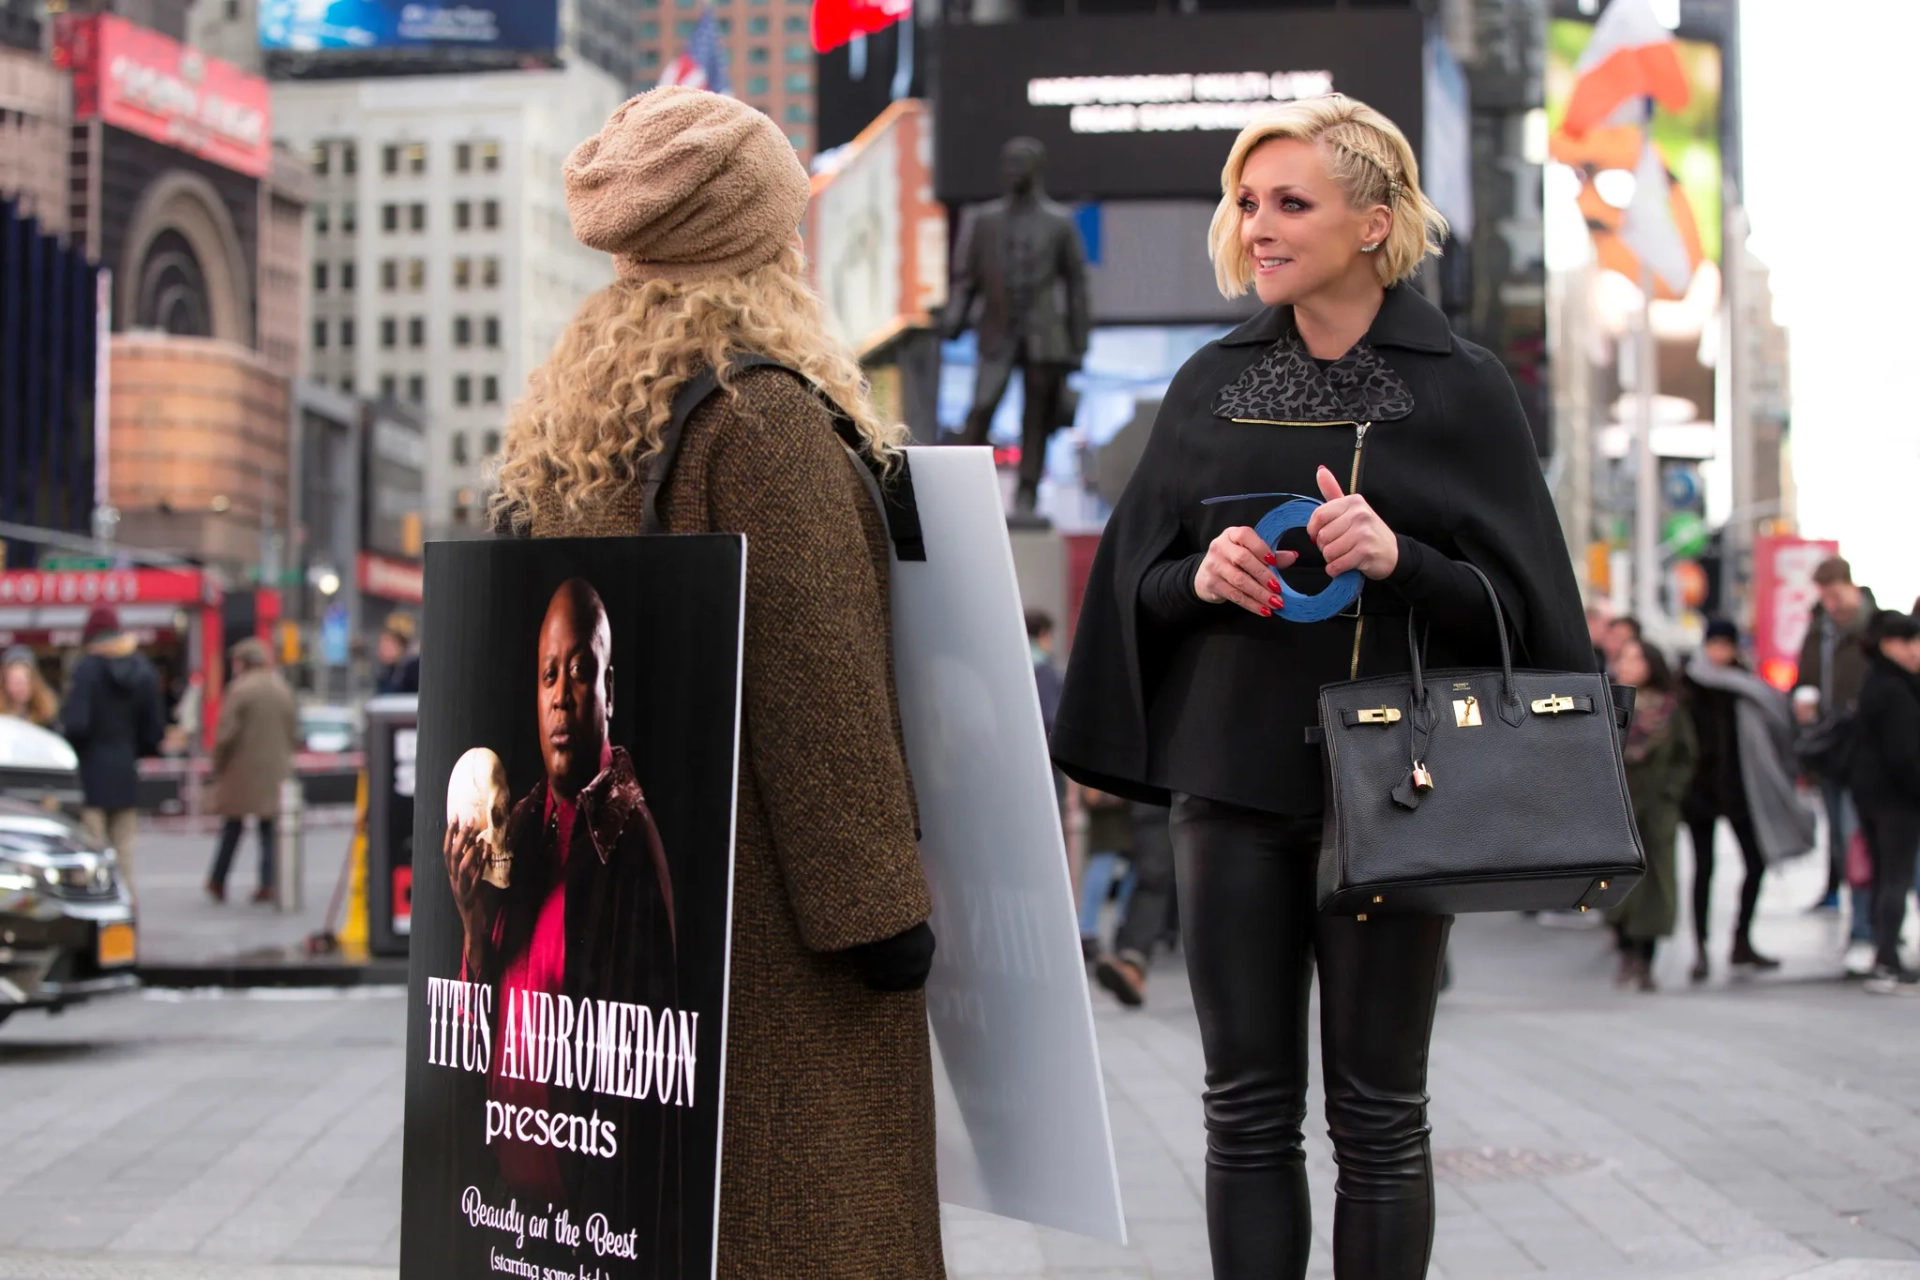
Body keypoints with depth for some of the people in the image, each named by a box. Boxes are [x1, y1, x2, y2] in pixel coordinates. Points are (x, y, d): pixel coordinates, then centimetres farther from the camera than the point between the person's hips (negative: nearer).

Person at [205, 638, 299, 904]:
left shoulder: (239, 690, -10)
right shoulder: (282, 689, 7)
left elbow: (226, 734, -13)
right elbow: (294, 732, 10)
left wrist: (218, 765, -1)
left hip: (243, 770, -4)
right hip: (275, 770, 4)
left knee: (233, 825, 7)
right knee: (269, 827, 6)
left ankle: (217, 881, 11)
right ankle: (268, 884, 0)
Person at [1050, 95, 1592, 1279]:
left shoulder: (1461, 389, 0)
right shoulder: (1214, 384, 9)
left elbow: (1516, 602, -2)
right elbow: (1139, 577, 13)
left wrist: (1402, 560, -20)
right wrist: (1197, 577, -9)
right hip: (1234, 782, 3)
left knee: (1378, 1114, 3)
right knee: (1248, 1111, 5)